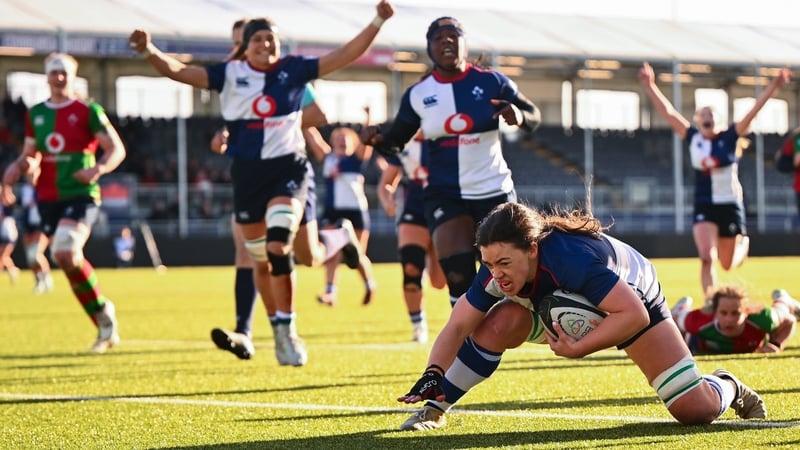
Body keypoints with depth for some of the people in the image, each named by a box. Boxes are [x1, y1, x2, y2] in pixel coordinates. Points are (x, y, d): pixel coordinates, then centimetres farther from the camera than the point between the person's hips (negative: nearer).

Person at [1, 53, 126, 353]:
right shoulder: (35, 114, 14)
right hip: (48, 199, 6)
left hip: (81, 195, -5)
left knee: (65, 252, -26)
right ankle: (105, 328, 14)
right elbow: (30, 156, 23)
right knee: (71, 262, 3)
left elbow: (117, 149, -2)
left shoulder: (88, 111, 0)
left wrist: (99, 169, -21)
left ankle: (103, 312, -7)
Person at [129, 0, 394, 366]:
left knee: (278, 247, -21)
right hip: (247, 173, 2)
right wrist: (150, 52, -20)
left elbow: (344, 56, 1)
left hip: (288, 168, -2)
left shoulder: (293, 70, 1)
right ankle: (283, 331, 24)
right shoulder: (230, 74, 2)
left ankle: (286, 328, -13)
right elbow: (180, 71, -4)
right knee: (260, 260, 9)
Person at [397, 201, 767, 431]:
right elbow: (458, 326, -25)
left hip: (635, 297, -4)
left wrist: (578, 349, -47)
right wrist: (433, 374, -42)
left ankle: (725, 387, 25)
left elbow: (635, 315, -43)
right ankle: (434, 409, -12)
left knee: (696, 410, -12)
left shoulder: (572, 258, -45)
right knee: (496, 325, -28)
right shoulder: (498, 268, -29)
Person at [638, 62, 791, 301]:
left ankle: (743, 244, 46)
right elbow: (668, 111, 0)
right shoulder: (693, 138, 1)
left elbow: (753, 111, -11)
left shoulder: (729, 137, -3)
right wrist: (650, 86, -4)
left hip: (730, 206, -1)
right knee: (707, 257, -17)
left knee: (728, 264, 11)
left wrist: (774, 85, -19)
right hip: (704, 207, 1)